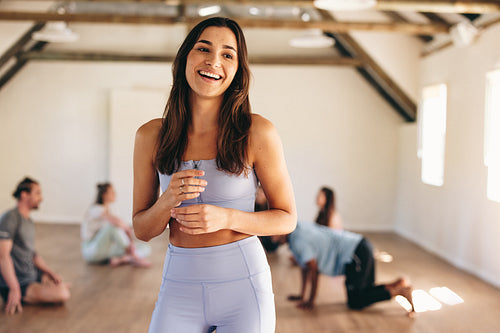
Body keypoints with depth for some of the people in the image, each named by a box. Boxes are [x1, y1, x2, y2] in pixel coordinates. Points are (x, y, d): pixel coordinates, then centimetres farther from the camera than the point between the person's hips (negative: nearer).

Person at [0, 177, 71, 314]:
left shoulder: (28, 221, 14)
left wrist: (51, 273, 9)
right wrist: (14, 289, -26)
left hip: (32, 275, 10)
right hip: (18, 282, -10)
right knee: (63, 294, -22)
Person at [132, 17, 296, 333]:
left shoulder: (257, 132, -8)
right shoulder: (151, 136, 0)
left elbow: (287, 218, -2)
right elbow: (142, 230, 5)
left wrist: (225, 217, -18)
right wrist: (168, 201, -16)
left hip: (244, 286, -2)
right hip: (180, 289, 2)